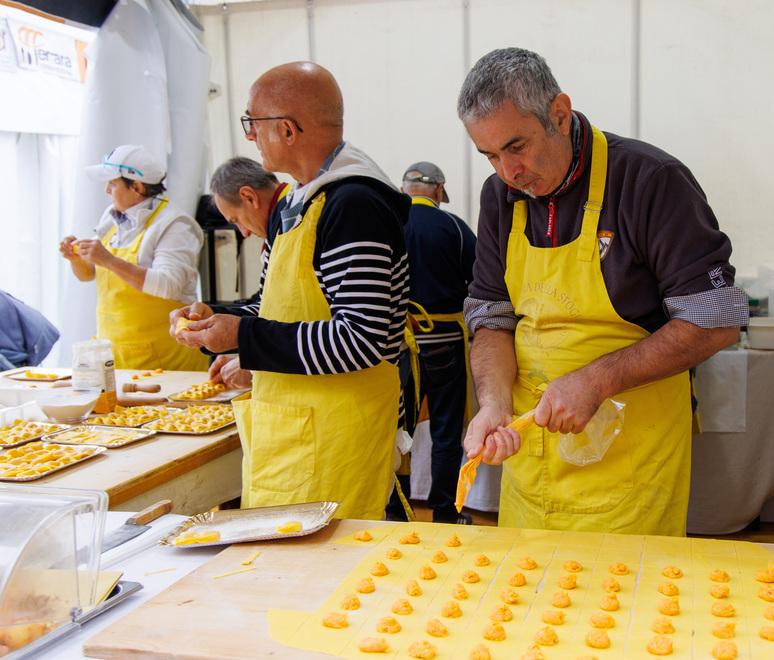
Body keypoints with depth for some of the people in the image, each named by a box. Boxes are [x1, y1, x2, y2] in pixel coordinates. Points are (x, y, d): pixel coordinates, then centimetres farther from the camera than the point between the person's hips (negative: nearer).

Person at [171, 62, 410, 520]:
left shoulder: (353, 207, -17)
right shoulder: (297, 205, 15)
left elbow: (362, 340, -23)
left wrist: (244, 337, -17)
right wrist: (217, 319, 7)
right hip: (290, 426, 10)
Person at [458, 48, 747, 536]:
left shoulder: (652, 180, -13)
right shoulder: (501, 194, 4)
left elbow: (717, 322, -13)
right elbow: (493, 317, 7)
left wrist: (595, 381, -19)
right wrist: (494, 404, -12)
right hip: (530, 446, 5)